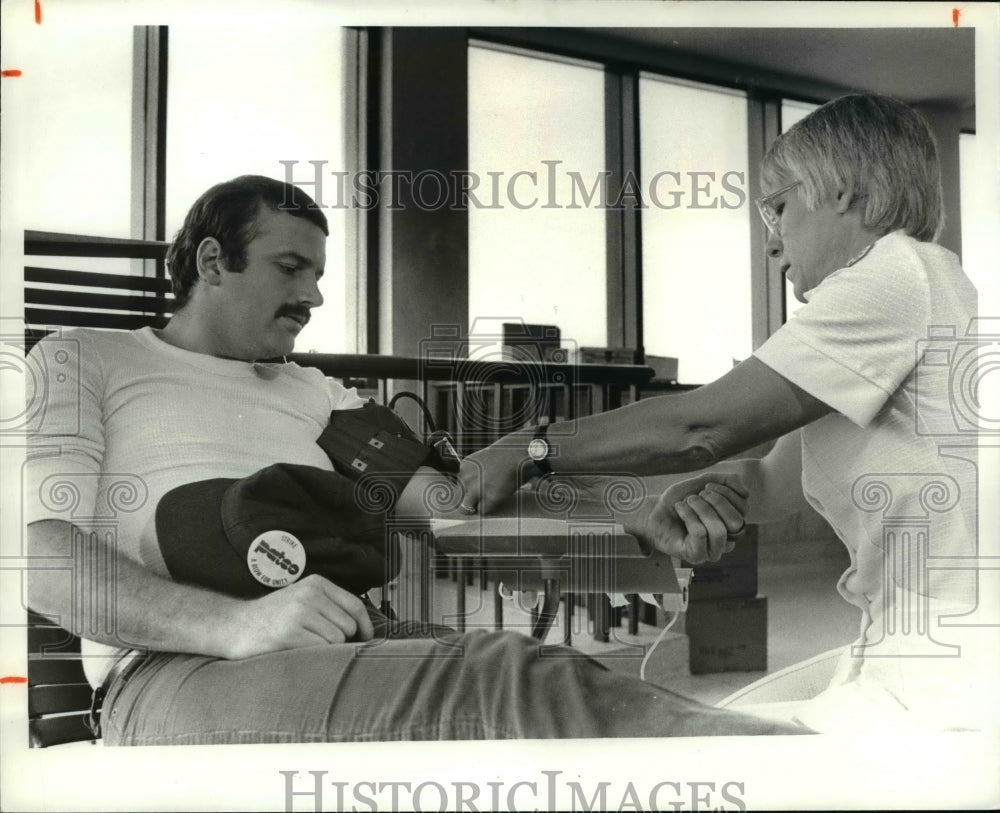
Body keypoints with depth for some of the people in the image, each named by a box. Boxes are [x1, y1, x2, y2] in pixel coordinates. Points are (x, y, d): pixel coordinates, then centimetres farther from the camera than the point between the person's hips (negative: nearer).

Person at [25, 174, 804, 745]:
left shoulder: (319, 396, 25)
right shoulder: (80, 361, 12)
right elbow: (43, 552, -4)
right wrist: (236, 622, -22)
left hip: (351, 643, 5)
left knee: (548, 682, -28)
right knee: (497, 684, -33)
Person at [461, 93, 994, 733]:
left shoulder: (900, 271, -12)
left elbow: (702, 427, -16)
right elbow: (770, 485, 18)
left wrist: (531, 451, -7)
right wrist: (689, 495, 2)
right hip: (905, 655, 9)